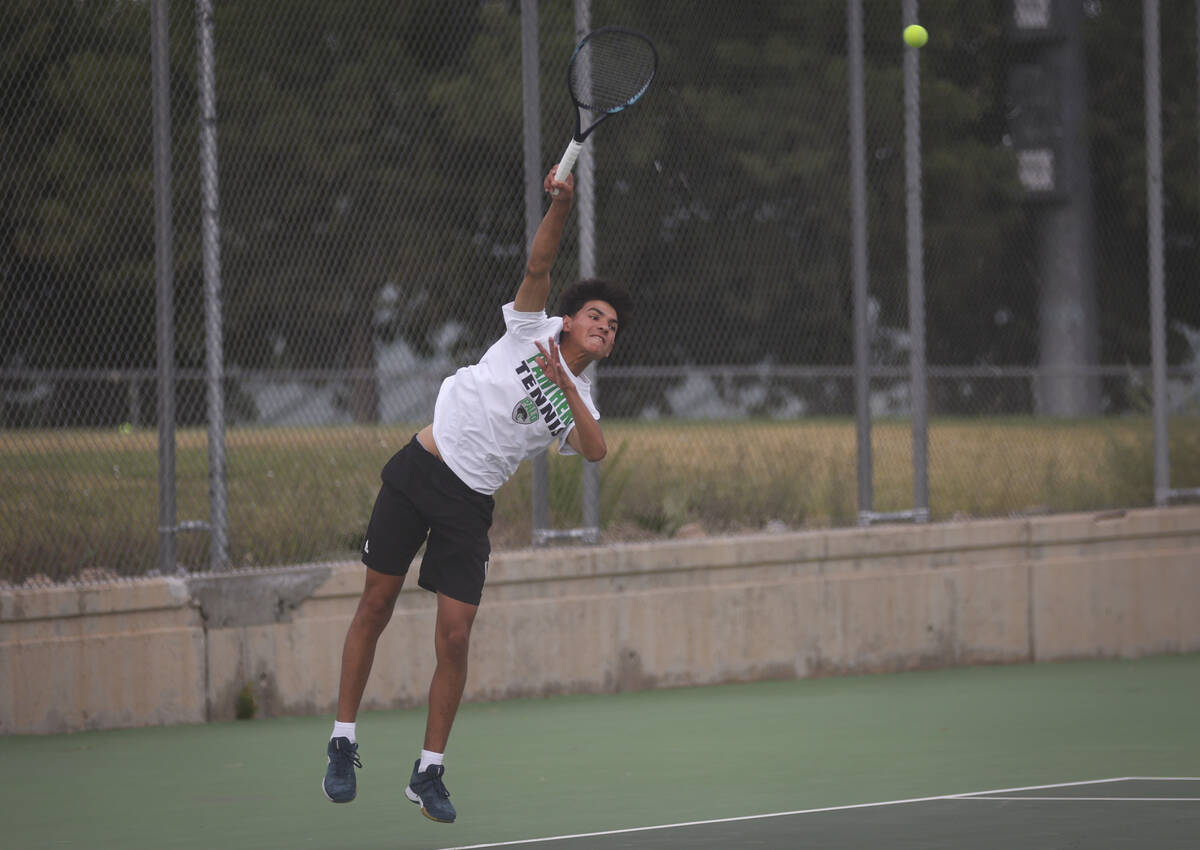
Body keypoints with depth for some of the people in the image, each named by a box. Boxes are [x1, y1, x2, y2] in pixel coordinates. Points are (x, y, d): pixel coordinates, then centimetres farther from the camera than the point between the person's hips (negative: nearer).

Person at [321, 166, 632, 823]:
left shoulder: (578, 403, 7)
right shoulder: (532, 331, 3)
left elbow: (596, 451, -15)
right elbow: (538, 266, -12)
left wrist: (565, 386, -24)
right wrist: (561, 206, -27)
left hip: (469, 505, 2)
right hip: (418, 469, -2)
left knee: (454, 638, -5)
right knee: (376, 605, 1)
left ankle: (429, 773, 6)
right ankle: (343, 743, 13)